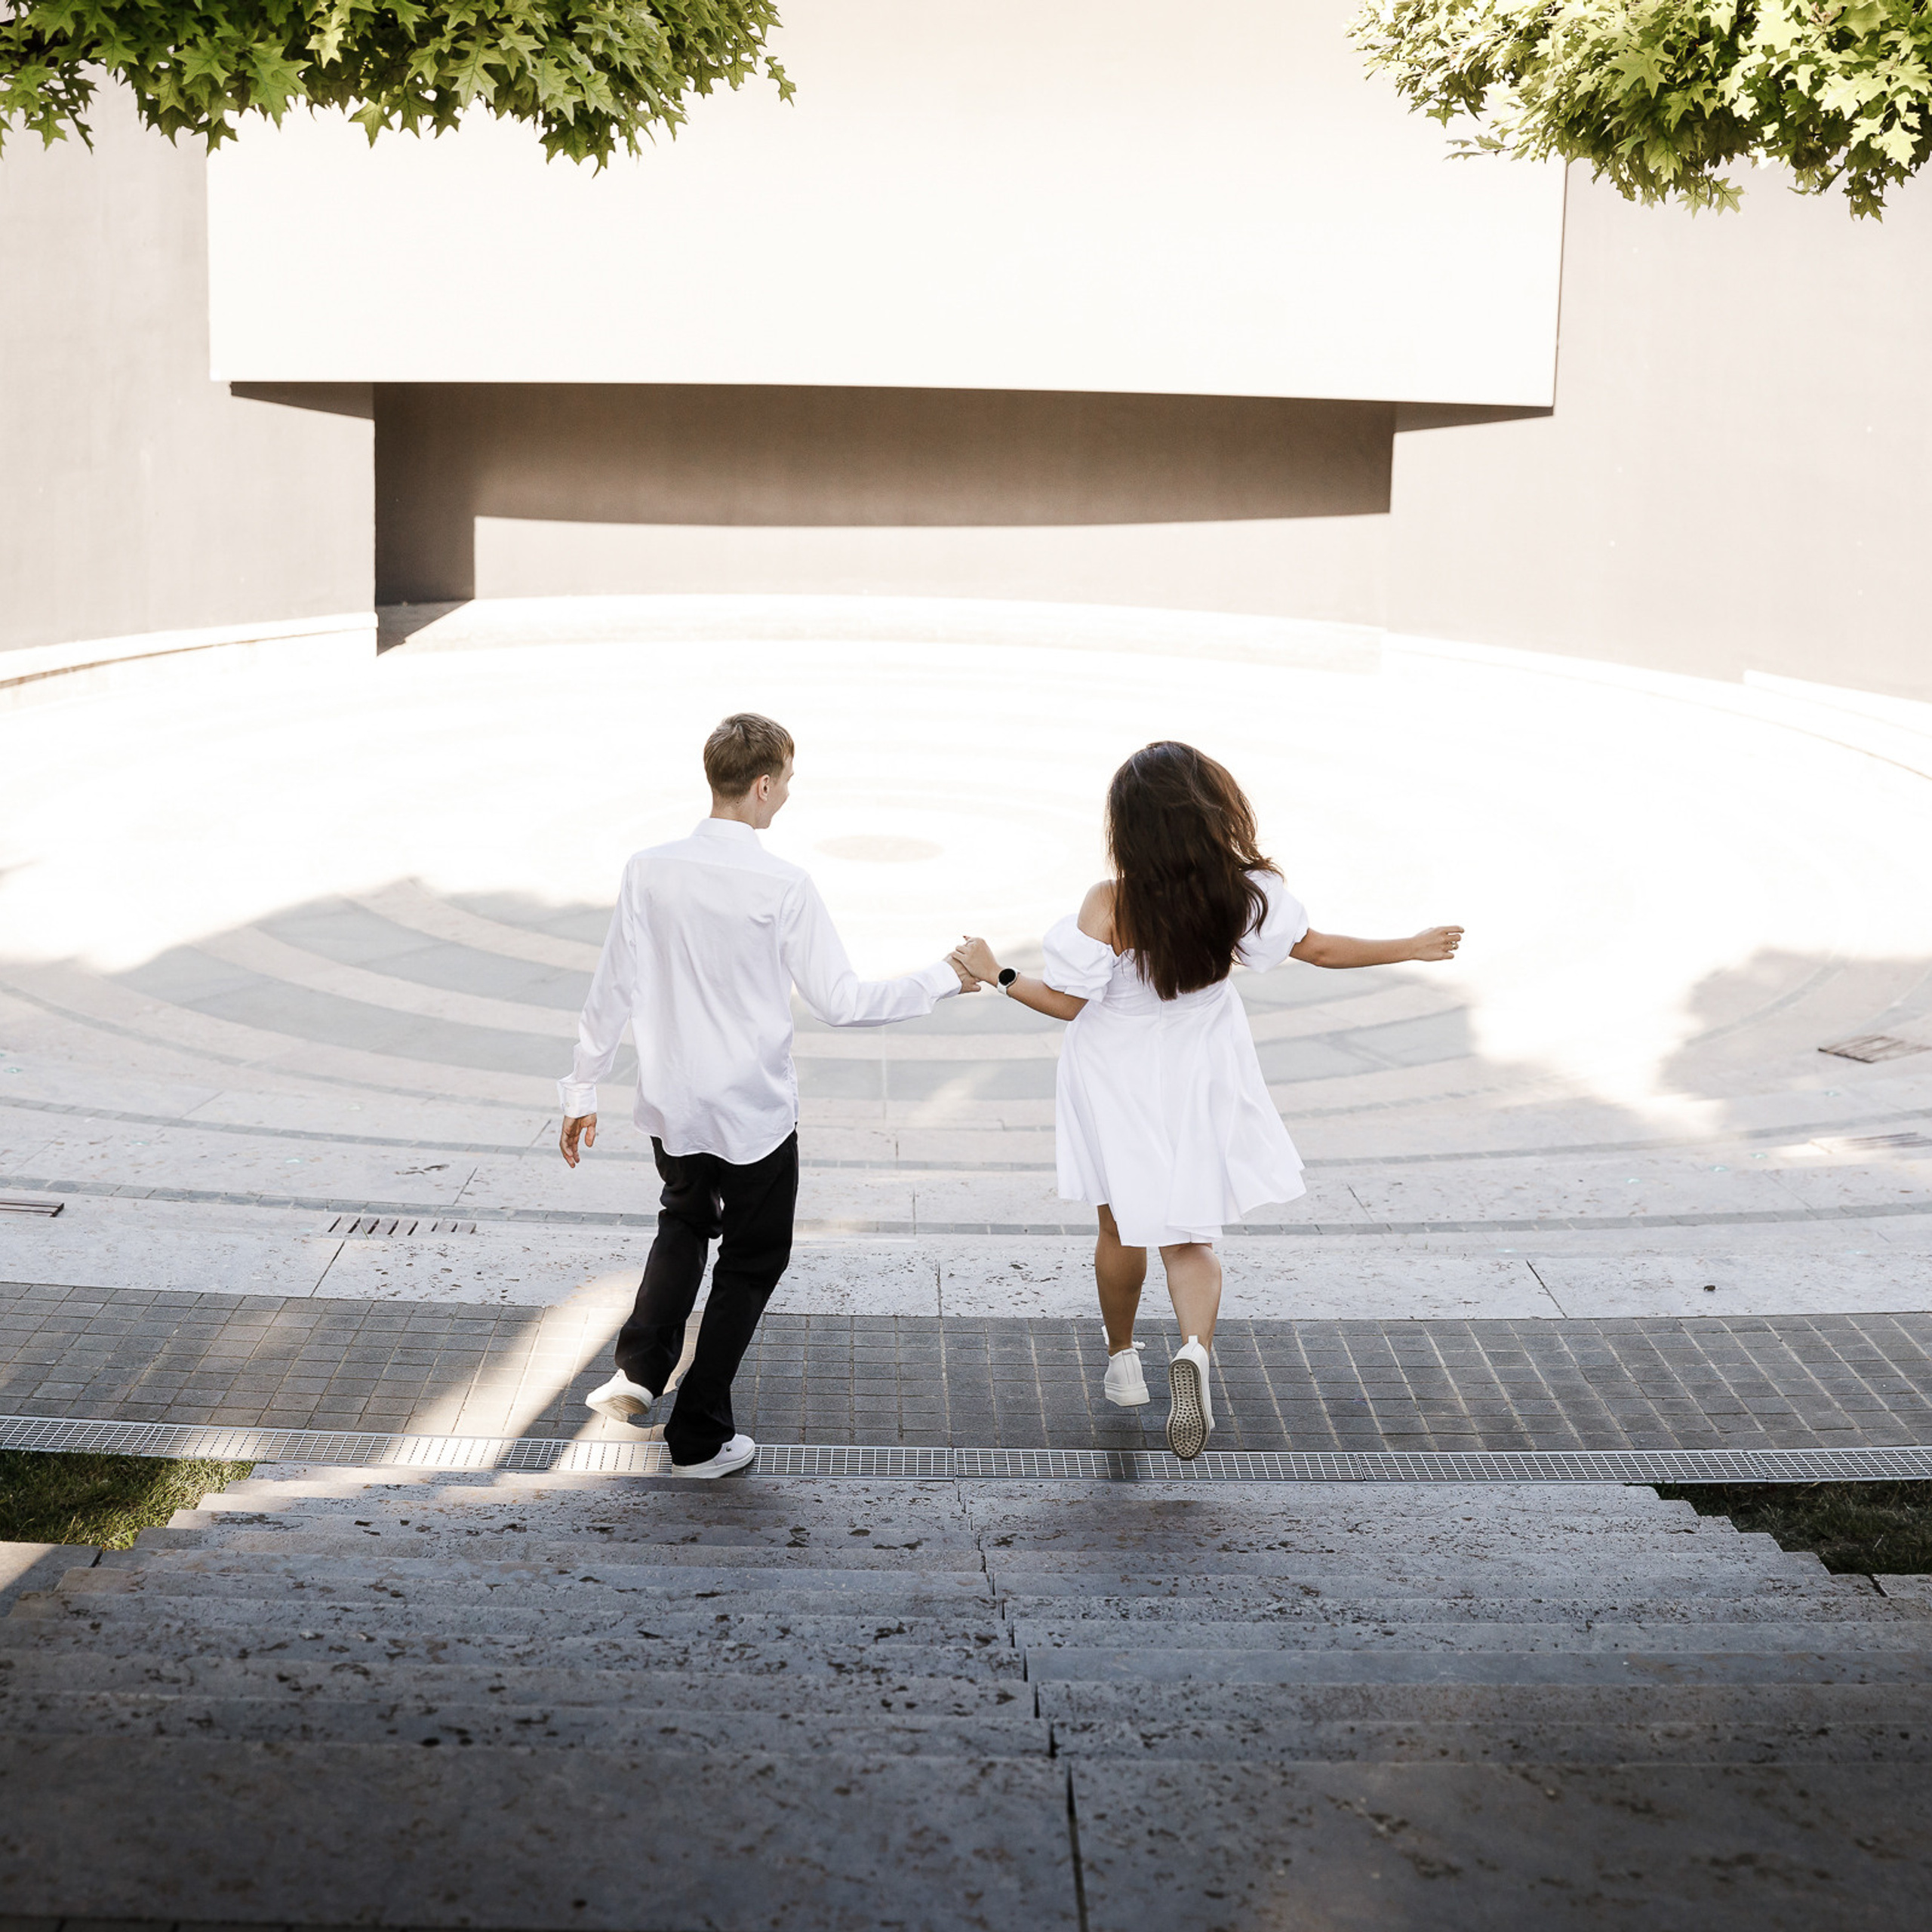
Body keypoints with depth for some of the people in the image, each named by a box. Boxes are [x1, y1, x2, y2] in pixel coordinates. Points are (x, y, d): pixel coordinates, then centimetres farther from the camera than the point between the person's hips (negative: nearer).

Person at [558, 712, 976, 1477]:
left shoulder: (649, 870, -9)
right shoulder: (783, 887, -19)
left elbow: (613, 990, -3)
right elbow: (840, 1001, -15)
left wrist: (582, 1091, 8)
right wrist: (943, 978, -3)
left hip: (670, 1107, 4)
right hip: (754, 1113, -4)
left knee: (685, 1225, 30)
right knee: (750, 1263, 15)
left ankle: (638, 1369, 14)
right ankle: (699, 1436, 18)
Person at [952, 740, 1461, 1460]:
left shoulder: (1108, 907, -27)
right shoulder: (1243, 892, -18)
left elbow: (1068, 1002, -16)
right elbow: (1320, 949, -5)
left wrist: (995, 974, -3)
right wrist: (1414, 947, 10)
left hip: (1119, 1088, -2)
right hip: (1200, 1084, 2)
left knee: (1122, 1227, 20)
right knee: (1190, 1236, 12)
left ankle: (1122, 1362, 38)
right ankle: (1194, 1349, -16)